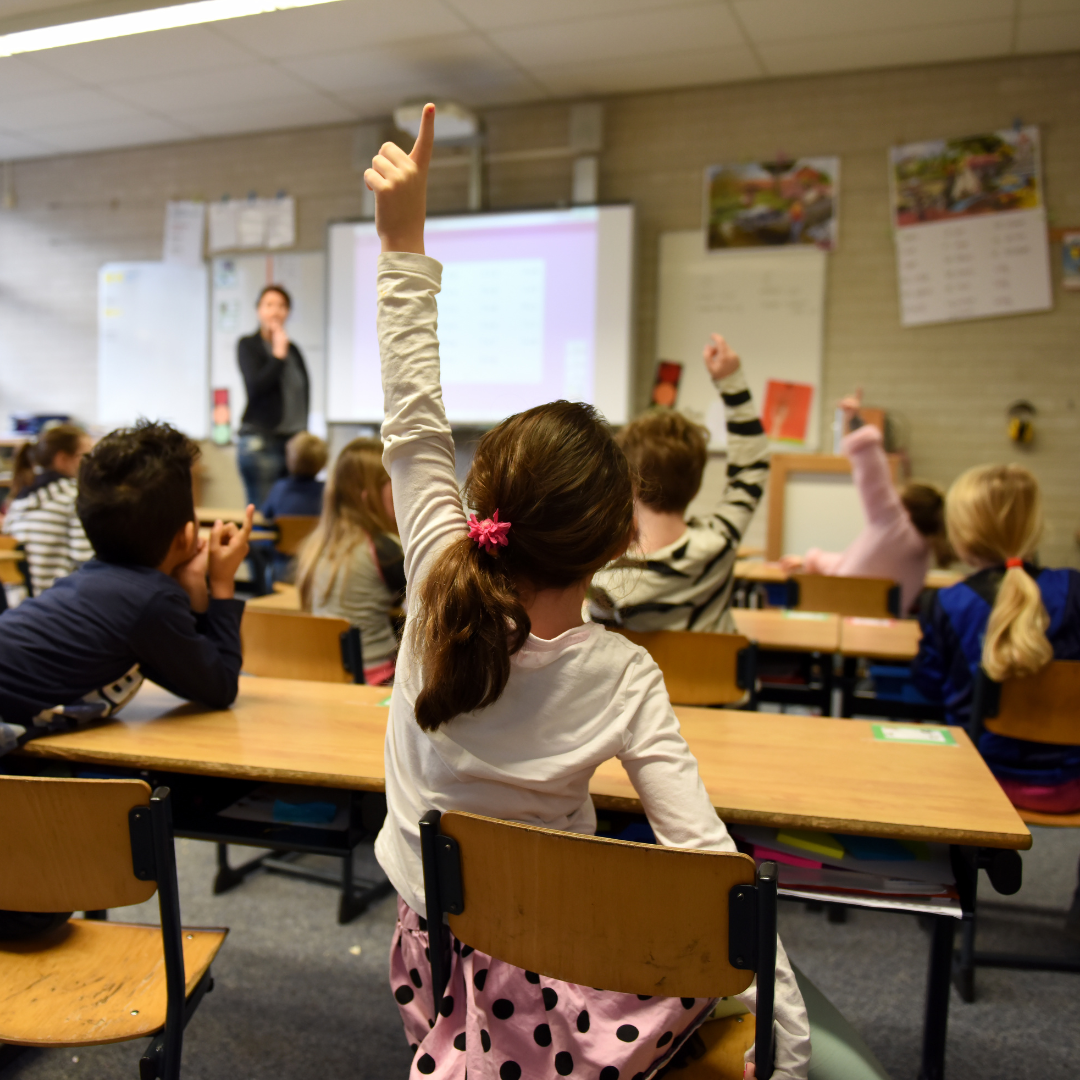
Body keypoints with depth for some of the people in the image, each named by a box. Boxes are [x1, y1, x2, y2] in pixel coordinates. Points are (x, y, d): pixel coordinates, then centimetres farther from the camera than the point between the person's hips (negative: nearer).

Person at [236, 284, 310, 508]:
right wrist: (278, 354, -10)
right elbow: (256, 386, -13)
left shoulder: (293, 349, 15)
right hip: (261, 440, -5)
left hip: (294, 439, 5)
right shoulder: (248, 345, 2)